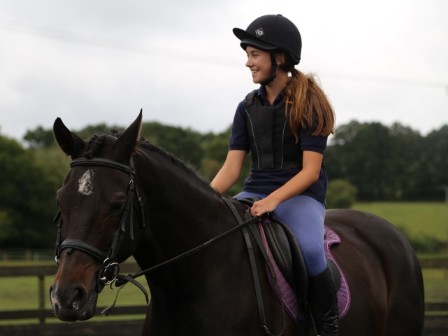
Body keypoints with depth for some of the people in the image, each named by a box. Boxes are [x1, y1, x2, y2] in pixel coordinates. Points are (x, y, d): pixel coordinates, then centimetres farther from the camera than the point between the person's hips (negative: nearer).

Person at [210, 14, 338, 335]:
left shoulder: (308, 104, -5)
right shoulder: (248, 108, 10)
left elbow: (310, 171, -12)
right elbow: (231, 169, 3)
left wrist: (274, 200, -28)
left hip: (301, 194, -5)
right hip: (255, 193, 5)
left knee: (309, 249, -36)